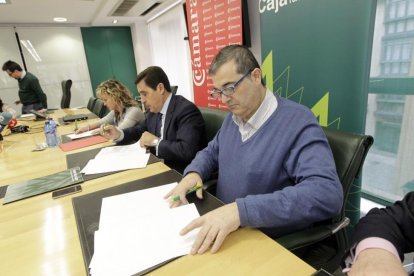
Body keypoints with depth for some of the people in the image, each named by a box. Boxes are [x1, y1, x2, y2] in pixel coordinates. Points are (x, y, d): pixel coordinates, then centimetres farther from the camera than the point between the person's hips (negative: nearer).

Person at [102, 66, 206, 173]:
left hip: (181, 174, -7)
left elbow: (187, 151, -32)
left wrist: (155, 141, -20)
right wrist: (119, 134, 3)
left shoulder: (187, 110, -21)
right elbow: (139, 131, 22)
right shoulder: (155, 111, 6)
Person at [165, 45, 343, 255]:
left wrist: (241, 209, -39)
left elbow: (327, 193, -31)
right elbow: (212, 152, 18)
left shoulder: (297, 121, -20)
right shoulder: (232, 118, 5)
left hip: (271, 245, -6)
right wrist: (194, 173, -5)